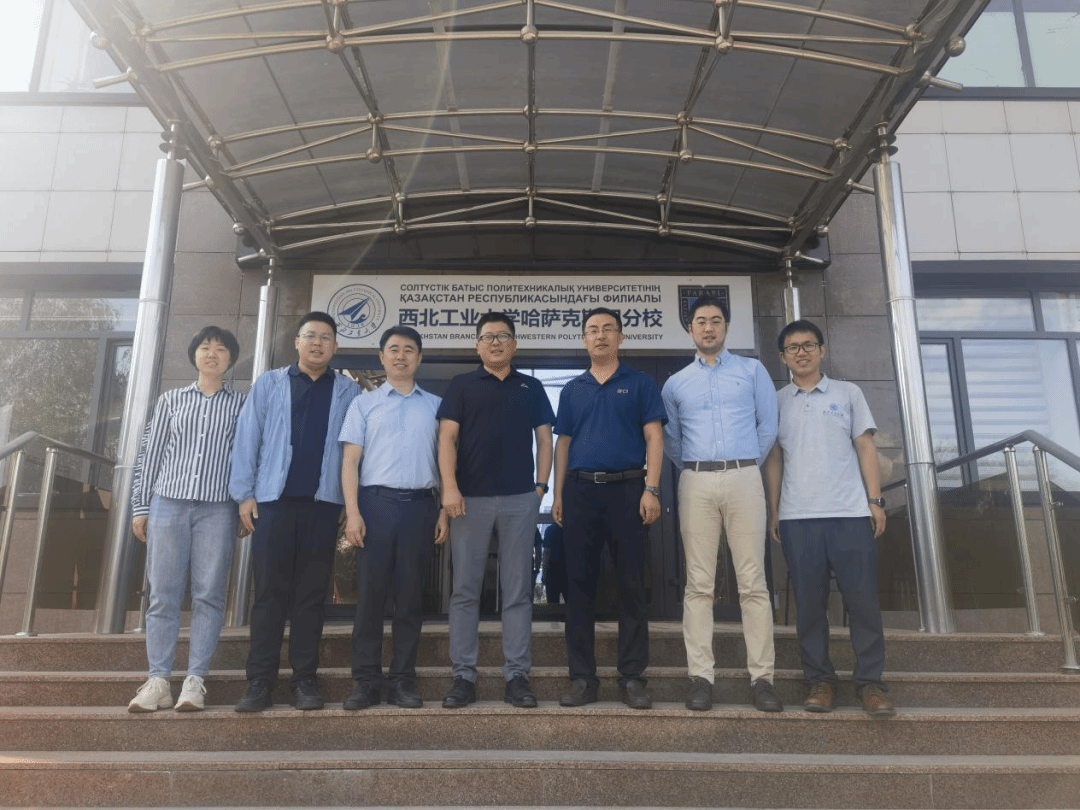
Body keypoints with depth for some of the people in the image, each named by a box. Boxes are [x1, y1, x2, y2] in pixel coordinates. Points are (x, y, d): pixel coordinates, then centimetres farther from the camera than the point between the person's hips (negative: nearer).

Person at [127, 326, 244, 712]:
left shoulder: (240, 403, 9)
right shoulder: (171, 400, 13)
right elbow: (149, 453, 11)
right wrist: (140, 506, 6)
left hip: (217, 508, -1)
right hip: (168, 504, 1)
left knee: (208, 595, -1)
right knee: (163, 594, 1)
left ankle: (195, 680, 4)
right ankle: (158, 680, 7)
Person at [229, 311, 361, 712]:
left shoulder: (348, 392, 8)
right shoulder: (269, 384, 9)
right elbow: (247, 437, 6)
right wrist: (244, 493, -1)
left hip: (323, 503, 0)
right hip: (274, 500, 0)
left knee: (311, 595, 6)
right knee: (269, 593, 3)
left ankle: (305, 680, 14)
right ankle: (260, 682, 10)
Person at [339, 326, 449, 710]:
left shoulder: (435, 406, 14)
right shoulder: (364, 403, 11)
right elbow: (350, 460, 5)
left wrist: (444, 510, 2)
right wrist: (353, 512, -6)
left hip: (420, 505, 1)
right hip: (377, 501, -1)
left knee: (410, 594, 4)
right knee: (370, 592, 0)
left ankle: (403, 681, 12)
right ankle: (365, 680, 9)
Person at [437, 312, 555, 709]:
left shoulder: (531, 387, 13)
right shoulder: (461, 385, 9)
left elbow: (544, 438, 12)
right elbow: (447, 438, 1)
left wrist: (542, 484, 0)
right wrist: (449, 487, -11)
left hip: (520, 498, 1)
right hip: (470, 498, -1)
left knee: (518, 591, 3)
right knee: (465, 590, 2)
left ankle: (517, 676, 10)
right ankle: (463, 676, 10)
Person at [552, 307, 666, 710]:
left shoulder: (640, 383, 8)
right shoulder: (572, 390, 16)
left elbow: (653, 437, 0)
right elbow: (563, 444, 15)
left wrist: (651, 488, -11)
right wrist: (558, 495, 6)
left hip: (627, 487, -2)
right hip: (580, 490, 3)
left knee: (631, 585, 0)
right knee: (580, 585, 3)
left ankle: (632, 678, 9)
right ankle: (583, 677, 11)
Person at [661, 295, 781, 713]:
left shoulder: (752, 370, 11)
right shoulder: (675, 384, 15)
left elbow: (768, 425, 9)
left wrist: (746, 464, 10)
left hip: (744, 479, -1)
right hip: (696, 483, 1)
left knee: (753, 581, -2)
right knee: (699, 583, -1)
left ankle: (762, 677, 2)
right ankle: (700, 676, 1)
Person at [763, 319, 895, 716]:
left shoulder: (848, 393, 10)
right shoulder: (777, 402, 11)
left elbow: (865, 448, 7)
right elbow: (774, 458, 10)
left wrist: (876, 500, -1)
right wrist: (774, 510, 5)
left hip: (851, 512, 0)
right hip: (797, 517, 1)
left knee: (863, 598, 0)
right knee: (809, 602, 4)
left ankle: (869, 681, 11)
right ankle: (820, 680, 14)